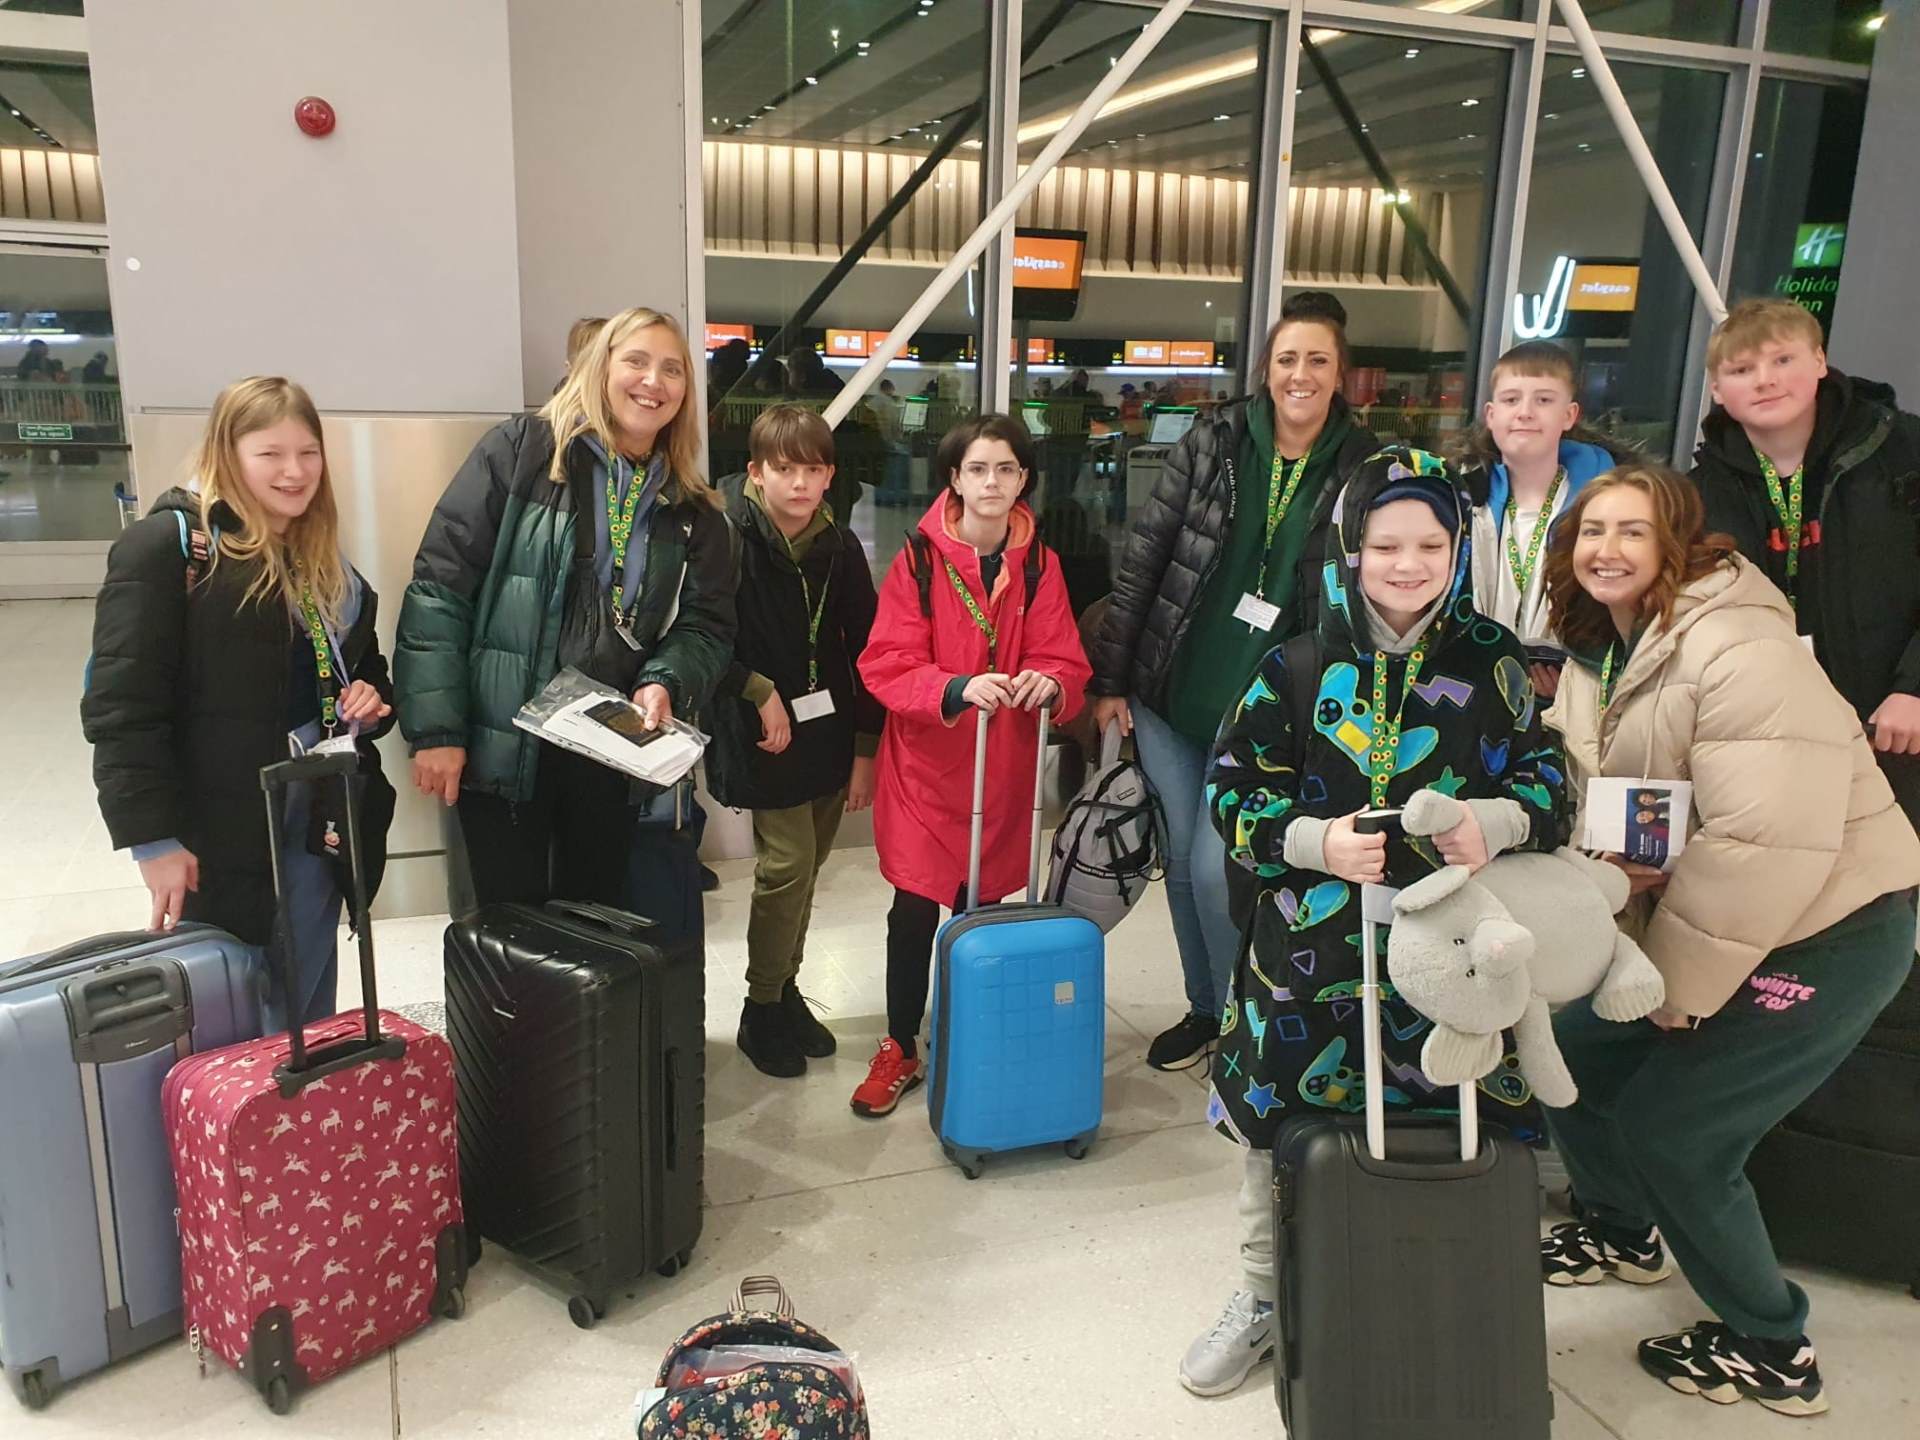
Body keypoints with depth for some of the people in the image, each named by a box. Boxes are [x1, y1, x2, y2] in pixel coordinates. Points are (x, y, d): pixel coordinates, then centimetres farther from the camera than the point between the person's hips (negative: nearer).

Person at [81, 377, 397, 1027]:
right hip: (219, 840, -6)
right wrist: (152, 838, -19)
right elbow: (121, 707, -16)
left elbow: (364, 669, 25)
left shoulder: (325, 561, 13)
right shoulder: (167, 546, -10)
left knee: (308, 1014, 15)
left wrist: (370, 701, 1)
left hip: (319, 828, 7)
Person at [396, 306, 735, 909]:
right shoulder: (519, 451, -5)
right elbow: (440, 586, -9)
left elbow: (707, 626, 9)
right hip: (502, 744, -4)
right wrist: (435, 730, -13)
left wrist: (665, 684, -13)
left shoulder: (692, 511, 8)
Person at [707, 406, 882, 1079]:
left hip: (828, 734, 5)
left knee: (807, 865, 12)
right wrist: (758, 691, -15)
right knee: (787, 865, -7)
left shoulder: (840, 548, 2)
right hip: (763, 736, -5)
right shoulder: (729, 539, -12)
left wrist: (866, 749, 3)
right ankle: (763, 1008, 13)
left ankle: (785, 988, 31)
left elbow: (865, 652, 5)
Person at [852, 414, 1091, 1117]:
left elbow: (1065, 664, -2)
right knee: (914, 910, 3)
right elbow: (887, 664, -14)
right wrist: (957, 688, -31)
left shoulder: (1039, 565, 1)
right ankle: (900, 1049, 21)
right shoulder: (918, 559, -7)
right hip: (925, 766, -2)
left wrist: (1048, 683, -25)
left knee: (978, 907, 11)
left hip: (1003, 769, 2)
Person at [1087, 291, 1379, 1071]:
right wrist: (1110, 677, -2)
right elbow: (1142, 558, -1)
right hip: (1168, 692, 3)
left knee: (1215, 868, -5)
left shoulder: (1363, 468, -5)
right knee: (1180, 860, 13)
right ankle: (1203, 1008, 34)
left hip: (1263, 710, -2)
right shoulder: (1213, 441, -3)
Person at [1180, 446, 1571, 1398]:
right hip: (1309, 946, 0)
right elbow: (1230, 787, -2)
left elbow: (1548, 779, 5)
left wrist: (1494, 822, -16)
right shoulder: (1298, 666, -2)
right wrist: (1314, 839, -18)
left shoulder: (1492, 663, 1)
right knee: (1275, 1123, 12)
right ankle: (1263, 1297, 36)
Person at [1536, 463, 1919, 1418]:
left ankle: (1771, 1351, 19)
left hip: (1828, 931, -8)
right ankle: (1624, 1233, 38)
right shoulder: (1596, 655, 4)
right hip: (1704, 916, 9)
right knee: (1573, 1045, 10)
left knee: (1670, 1125, -6)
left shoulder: (1736, 650, -25)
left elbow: (1768, 844, -30)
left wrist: (1674, 989, -20)